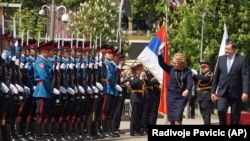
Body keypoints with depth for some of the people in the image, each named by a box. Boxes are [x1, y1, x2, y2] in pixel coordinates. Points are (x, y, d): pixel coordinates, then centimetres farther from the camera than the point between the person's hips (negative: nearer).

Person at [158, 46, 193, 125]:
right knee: (171, 118, 7)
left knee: (178, 117, -16)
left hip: (181, 96, -3)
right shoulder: (171, 69, 1)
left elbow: (190, 82, -17)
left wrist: (187, 90, -38)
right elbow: (161, 63, -3)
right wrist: (160, 51, -13)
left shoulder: (187, 71, -7)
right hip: (171, 95, 3)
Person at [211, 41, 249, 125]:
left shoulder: (242, 59, -3)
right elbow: (216, 76, 12)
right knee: (221, 110, -19)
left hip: (236, 92, -2)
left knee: (235, 117, 3)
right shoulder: (221, 59, 7)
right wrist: (213, 91, 10)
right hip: (223, 92, 2)